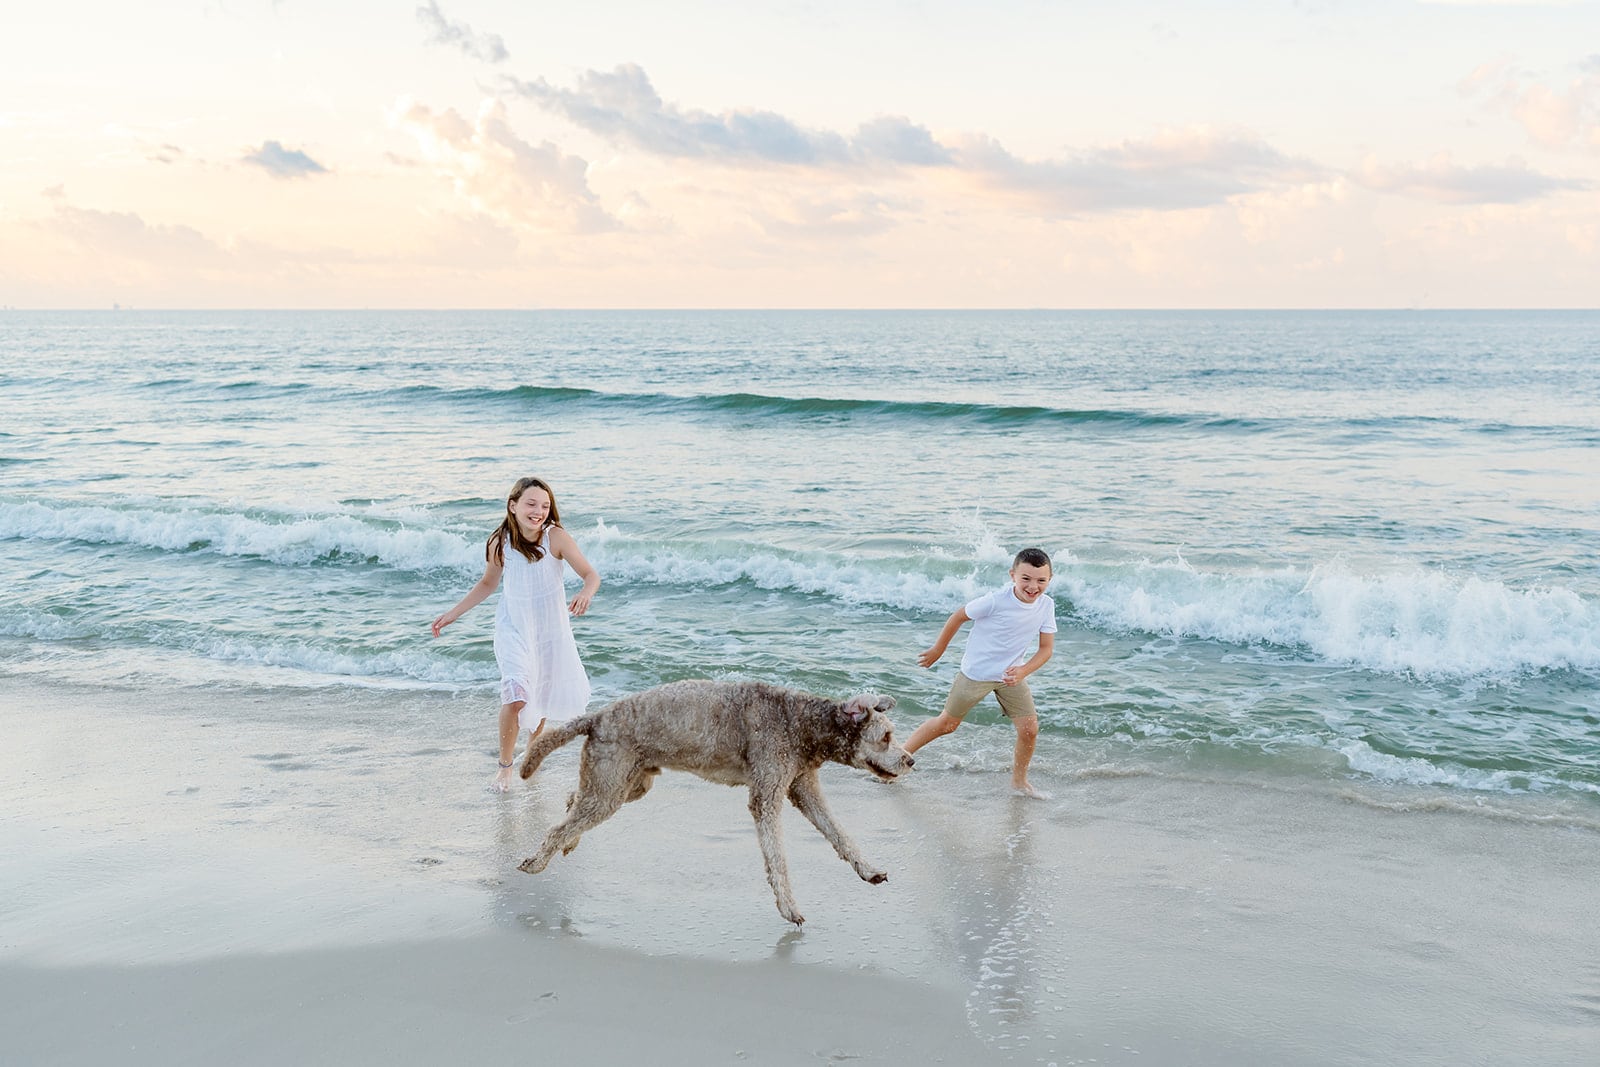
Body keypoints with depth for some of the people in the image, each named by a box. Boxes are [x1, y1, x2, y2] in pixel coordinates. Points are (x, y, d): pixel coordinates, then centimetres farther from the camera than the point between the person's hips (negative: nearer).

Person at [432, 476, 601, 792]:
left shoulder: (556, 537, -20)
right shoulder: (499, 543, -14)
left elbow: (591, 574, -20)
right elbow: (487, 584, 5)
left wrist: (586, 593, -44)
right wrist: (452, 614, 5)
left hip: (551, 629, 1)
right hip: (513, 628, -1)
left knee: (543, 695, 16)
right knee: (516, 695, -19)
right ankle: (505, 766, -2)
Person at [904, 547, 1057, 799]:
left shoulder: (1046, 606, -13)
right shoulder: (996, 601, -27)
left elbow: (1046, 648, -6)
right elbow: (959, 616, -13)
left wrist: (1023, 671, -24)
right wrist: (938, 650, -1)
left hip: (1011, 674, 4)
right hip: (976, 672, -4)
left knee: (1029, 729, -1)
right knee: (947, 723, 8)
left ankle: (1019, 782, 21)